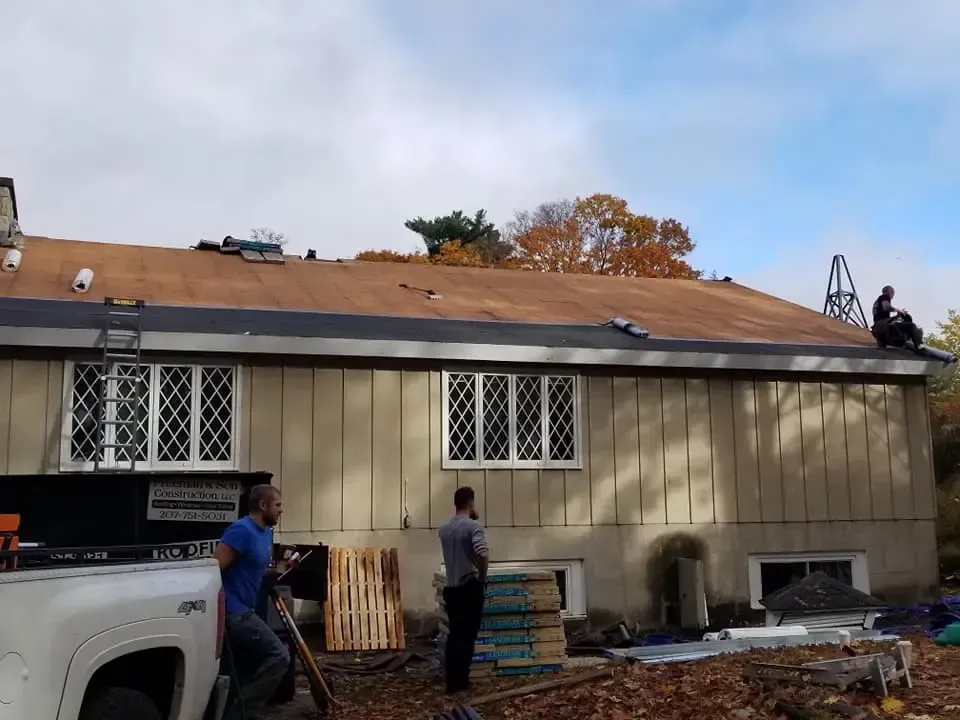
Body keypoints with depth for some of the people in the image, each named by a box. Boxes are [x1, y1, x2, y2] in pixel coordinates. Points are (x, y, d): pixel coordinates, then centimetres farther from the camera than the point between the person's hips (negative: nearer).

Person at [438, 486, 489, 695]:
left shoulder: (444, 528, 9)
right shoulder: (473, 526, -13)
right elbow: (482, 554, -28)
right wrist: (482, 577, -12)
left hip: (451, 588, 6)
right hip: (469, 588, -6)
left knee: (454, 635, 12)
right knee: (467, 635, 0)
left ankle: (451, 680, 14)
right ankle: (460, 681, 2)